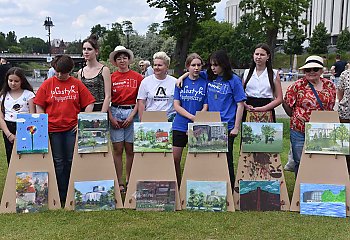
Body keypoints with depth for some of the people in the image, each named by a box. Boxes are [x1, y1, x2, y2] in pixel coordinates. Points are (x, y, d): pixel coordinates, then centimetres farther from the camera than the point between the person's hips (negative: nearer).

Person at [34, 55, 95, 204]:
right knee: (59, 162, 9)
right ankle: (62, 195, 18)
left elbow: (89, 104, 3)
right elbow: (39, 107, 5)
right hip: (53, 129, 1)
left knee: (72, 161, 6)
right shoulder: (47, 84, 3)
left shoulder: (77, 84, 2)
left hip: (72, 128, 0)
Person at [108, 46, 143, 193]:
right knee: (117, 149, 2)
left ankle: (128, 180, 17)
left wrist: (132, 115, -7)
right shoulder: (111, 78, 5)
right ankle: (120, 183, 10)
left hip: (132, 113, 0)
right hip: (115, 112, 1)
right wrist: (111, 118, -5)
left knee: (130, 149, 4)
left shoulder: (137, 77, 3)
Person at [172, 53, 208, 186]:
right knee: (175, 159, 2)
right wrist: (193, 117, -14)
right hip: (180, 126, 1)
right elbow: (176, 105, -1)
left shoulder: (205, 83, 2)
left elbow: (205, 107, 0)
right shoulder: (181, 82, 4)